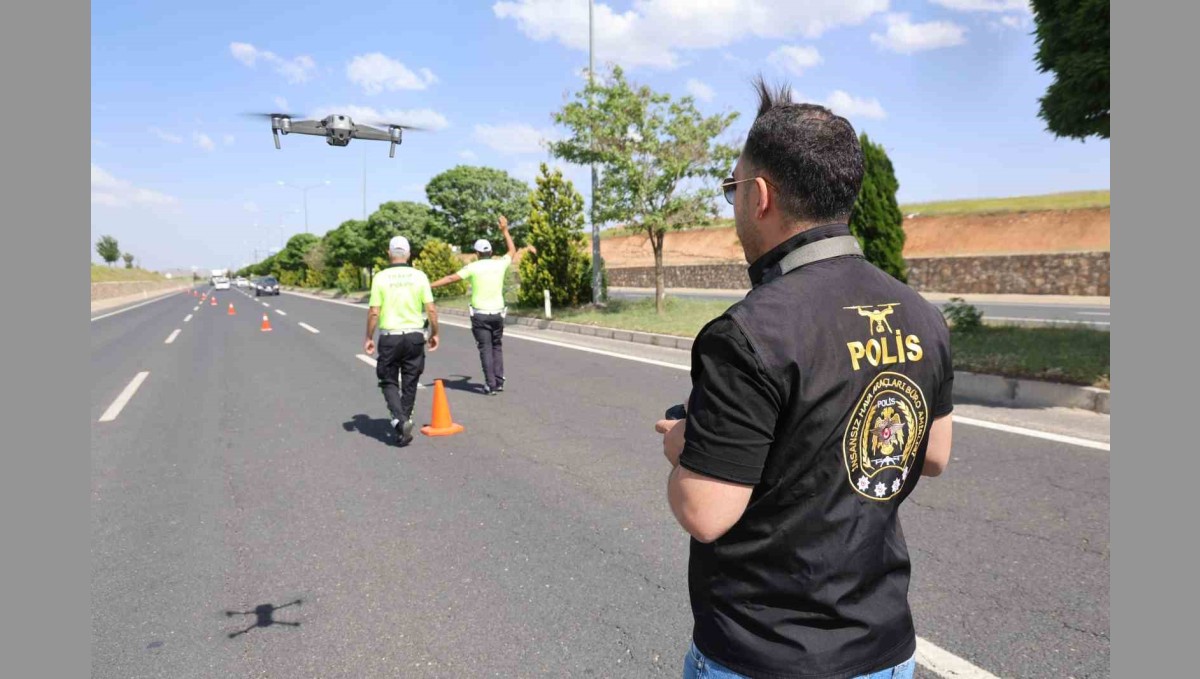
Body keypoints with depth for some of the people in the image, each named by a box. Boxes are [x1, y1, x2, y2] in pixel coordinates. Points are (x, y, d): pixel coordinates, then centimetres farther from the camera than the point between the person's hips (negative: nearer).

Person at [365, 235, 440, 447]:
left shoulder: (381, 277, -5)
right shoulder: (419, 276, -2)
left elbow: (374, 312, -6)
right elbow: (431, 310, -4)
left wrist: (369, 338, 5)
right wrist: (434, 333, 9)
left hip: (389, 337, -1)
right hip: (414, 336, 1)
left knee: (389, 382, 11)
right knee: (409, 384, 12)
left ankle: (399, 419, -11)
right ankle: (404, 426, 18)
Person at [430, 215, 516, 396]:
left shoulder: (473, 267, -7)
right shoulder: (500, 264, 2)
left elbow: (451, 278, -7)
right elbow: (512, 251, 21)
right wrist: (505, 230, 30)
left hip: (480, 314, -3)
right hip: (497, 313, 3)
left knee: (486, 349, 1)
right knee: (497, 347, 16)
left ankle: (491, 385, -3)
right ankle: (499, 382, 13)